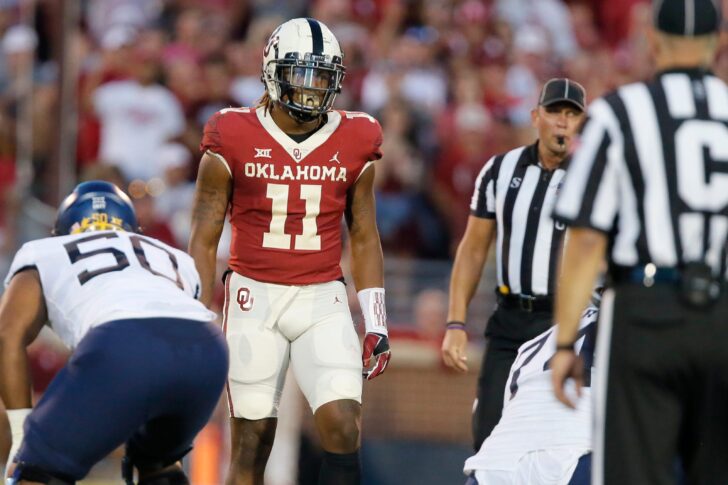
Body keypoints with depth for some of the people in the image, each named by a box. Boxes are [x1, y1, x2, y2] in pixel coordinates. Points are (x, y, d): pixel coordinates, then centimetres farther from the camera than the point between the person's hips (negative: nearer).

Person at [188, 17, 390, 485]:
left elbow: (364, 239, 12)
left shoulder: (354, 142, 3)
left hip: (323, 301, 2)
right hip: (253, 297, -1)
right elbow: (204, 238, 1)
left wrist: (377, 321, 7)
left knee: (343, 426, -14)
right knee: (252, 439, 2)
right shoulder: (234, 140, -4)